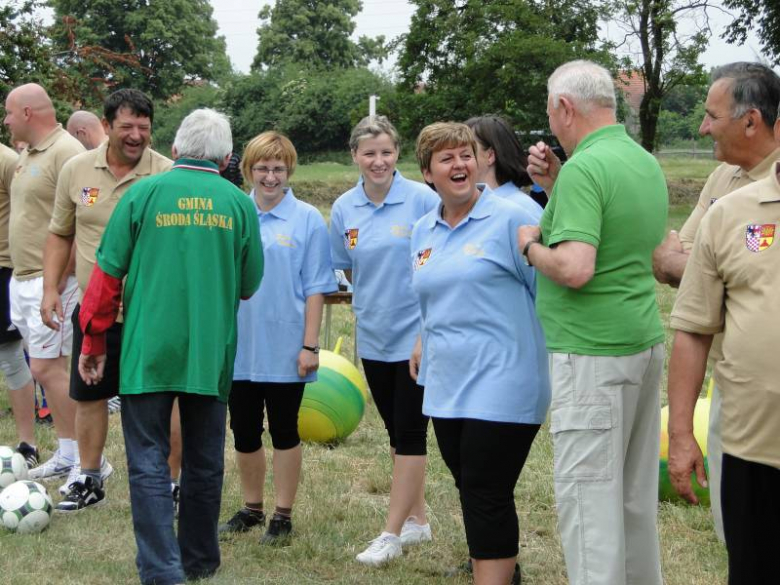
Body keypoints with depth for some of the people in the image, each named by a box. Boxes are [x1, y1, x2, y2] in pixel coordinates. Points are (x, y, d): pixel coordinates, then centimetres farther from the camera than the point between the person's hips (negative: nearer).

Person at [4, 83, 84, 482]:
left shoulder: (65, 151, -15)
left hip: (51, 281, -10)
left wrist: (59, 276, -22)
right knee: (50, 368, 11)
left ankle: (87, 459, 0)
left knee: (45, 368, -9)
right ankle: (66, 457, 18)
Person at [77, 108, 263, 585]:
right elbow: (249, 285, 8)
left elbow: (107, 275, -3)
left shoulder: (143, 193, -4)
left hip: (148, 350, -2)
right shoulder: (239, 203, 0)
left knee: (149, 464, 2)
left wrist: (94, 342, 7)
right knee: (204, 463, 15)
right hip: (212, 354, 2)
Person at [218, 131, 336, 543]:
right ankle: (251, 508, 29)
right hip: (238, 345, 3)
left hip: (284, 349, -3)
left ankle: (283, 516, 18)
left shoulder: (307, 220, -5)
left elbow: (315, 289, -6)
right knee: (243, 432, 12)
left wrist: (310, 345, -10)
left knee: (284, 432, 7)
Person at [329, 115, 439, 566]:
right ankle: (418, 519, 28)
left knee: (409, 432, -2)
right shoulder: (344, 208, 2)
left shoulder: (423, 199, -12)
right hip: (374, 335, 5)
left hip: (416, 334, -5)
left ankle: (393, 532, 3)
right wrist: (371, 296, 3)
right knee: (397, 429, 14)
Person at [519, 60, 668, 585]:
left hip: (593, 352, -9)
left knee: (587, 488, -4)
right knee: (635, 489, 17)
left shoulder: (584, 169, -17)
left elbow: (575, 268, -26)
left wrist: (530, 244, -7)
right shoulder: (647, 163, 11)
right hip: (645, 343, 9)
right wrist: (556, 185, 14)